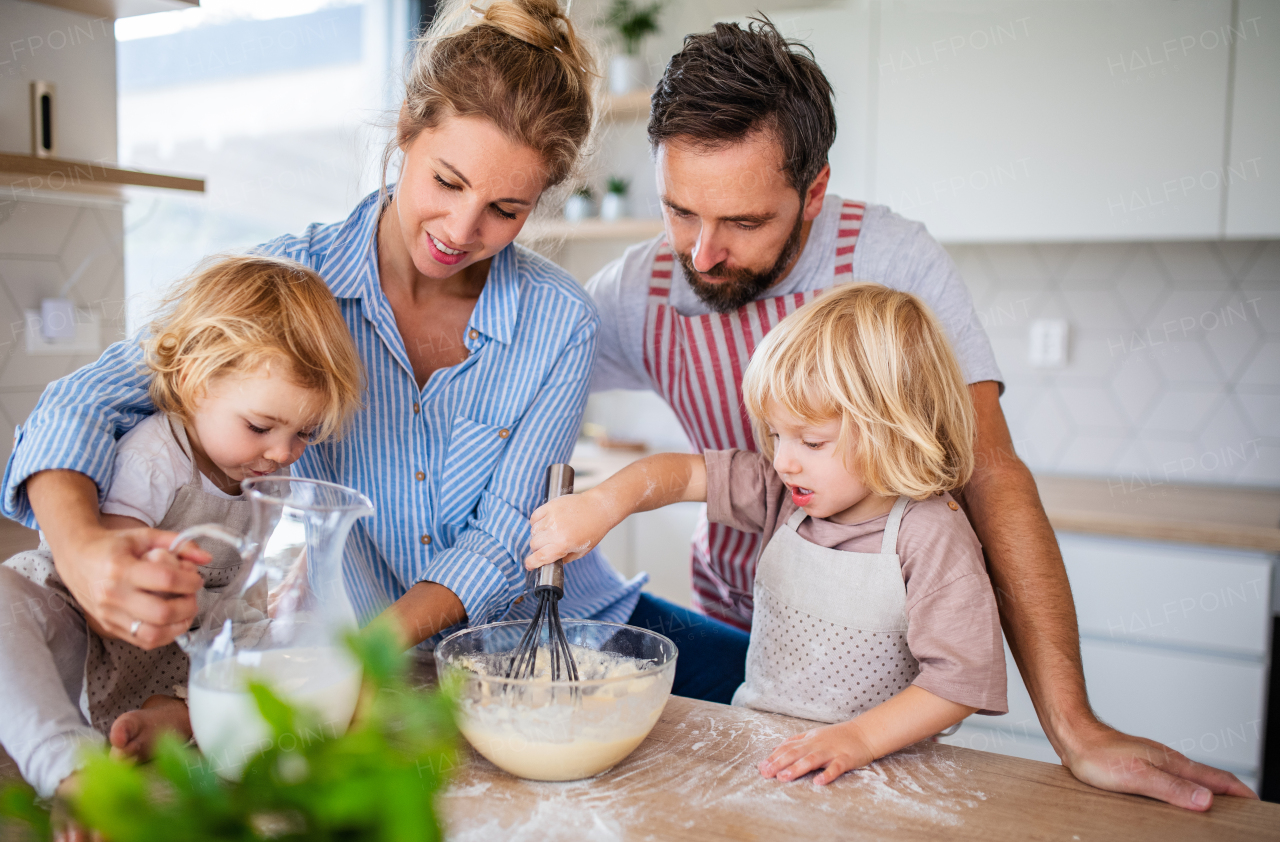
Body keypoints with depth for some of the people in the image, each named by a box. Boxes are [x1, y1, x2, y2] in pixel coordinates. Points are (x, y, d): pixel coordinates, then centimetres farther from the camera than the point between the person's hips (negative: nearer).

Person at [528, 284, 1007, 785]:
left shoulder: (932, 537, -15)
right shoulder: (785, 492, 1)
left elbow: (962, 676, -16)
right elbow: (681, 473, 2)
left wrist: (859, 737, -24)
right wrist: (602, 505, -15)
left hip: (872, 767, -4)